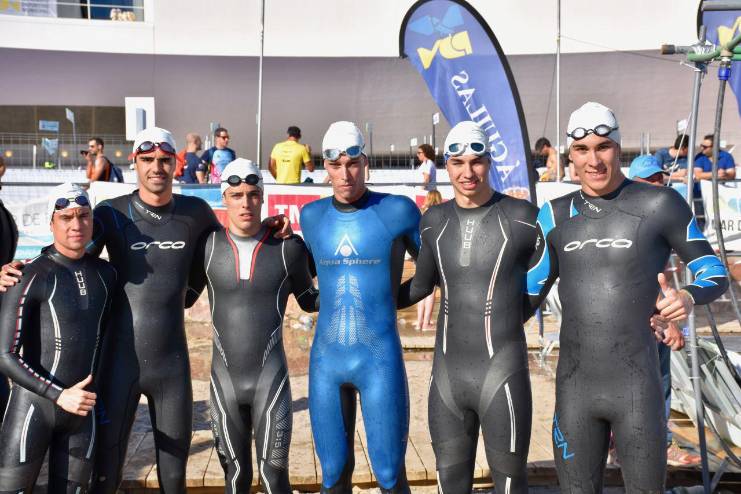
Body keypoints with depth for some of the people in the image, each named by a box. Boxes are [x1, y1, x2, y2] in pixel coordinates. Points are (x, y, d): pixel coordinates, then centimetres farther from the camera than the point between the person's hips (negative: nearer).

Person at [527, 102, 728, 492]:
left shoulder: (659, 204, -5)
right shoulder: (556, 215, 5)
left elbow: (715, 273, 2)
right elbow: (529, 296, 10)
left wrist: (689, 297, -19)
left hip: (637, 387, -3)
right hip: (573, 387, 3)